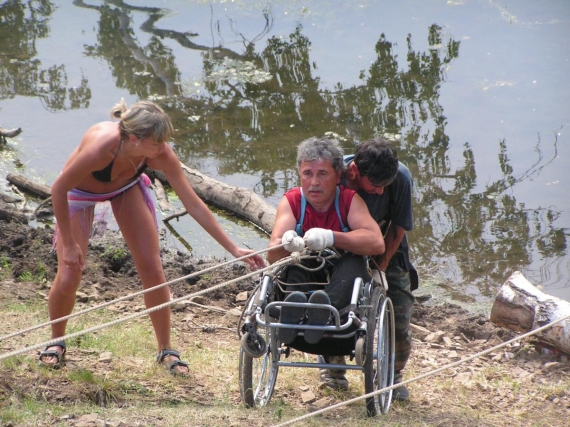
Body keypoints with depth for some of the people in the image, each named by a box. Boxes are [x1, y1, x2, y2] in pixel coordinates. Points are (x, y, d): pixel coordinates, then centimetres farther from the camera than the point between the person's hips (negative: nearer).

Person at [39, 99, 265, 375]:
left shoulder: (161, 154, -32)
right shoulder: (100, 147, -43)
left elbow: (194, 204, -22)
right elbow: (58, 189, -27)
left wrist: (233, 249, -22)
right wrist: (69, 244, -20)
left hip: (126, 188, 3)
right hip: (80, 192, -3)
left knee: (153, 272, -4)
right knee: (68, 278, -10)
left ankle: (166, 350, 13)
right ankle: (56, 342, 19)